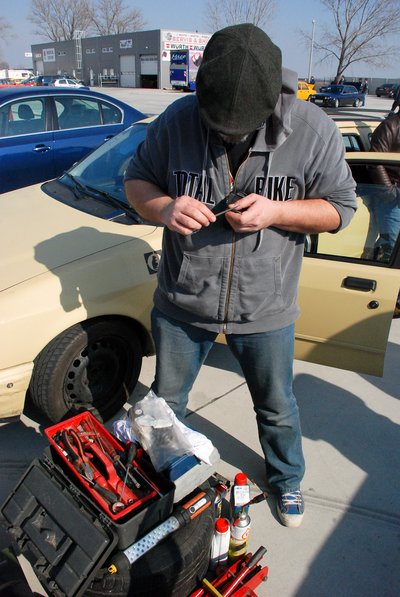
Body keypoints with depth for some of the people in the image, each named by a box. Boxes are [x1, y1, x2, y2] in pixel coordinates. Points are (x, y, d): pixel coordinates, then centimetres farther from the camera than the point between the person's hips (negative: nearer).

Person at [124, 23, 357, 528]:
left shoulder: (312, 130, -14)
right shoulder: (177, 121, -11)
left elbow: (340, 207, -5)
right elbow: (136, 180, 1)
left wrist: (276, 212, -24)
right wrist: (163, 208, -22)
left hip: (264, 311, -1)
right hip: (181, 302, 2)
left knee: (277, 409, 20)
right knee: (165, 402, 21)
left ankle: (286, 481, 53)